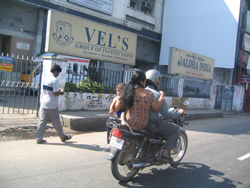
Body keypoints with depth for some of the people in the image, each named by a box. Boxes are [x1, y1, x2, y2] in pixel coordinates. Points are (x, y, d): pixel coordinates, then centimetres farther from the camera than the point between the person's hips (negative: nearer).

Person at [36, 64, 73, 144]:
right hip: (51, 105, -7)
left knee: (42, 121, 7)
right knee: (56, 122, 5)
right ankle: (63, 136, 19)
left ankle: (39, 138, 9)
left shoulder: (45, 78, 11)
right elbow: (55, 93, -18)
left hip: (43, 104, 7)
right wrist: (61, 92, 2)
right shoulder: (54, 80, -14)